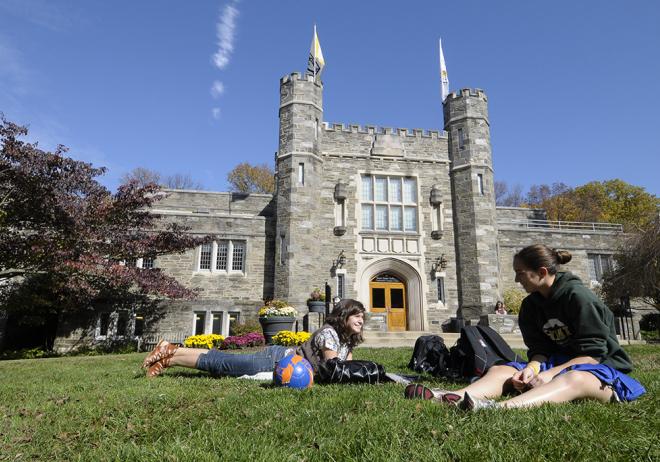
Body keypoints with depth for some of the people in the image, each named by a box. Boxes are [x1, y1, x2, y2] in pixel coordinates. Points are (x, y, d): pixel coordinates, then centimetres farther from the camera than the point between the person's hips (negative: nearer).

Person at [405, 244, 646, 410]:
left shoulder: (577, 296, -15)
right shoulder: (531, 305, 6)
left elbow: (592, 353, -17)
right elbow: (539, 349, 4)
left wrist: (551, 373, -25)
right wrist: (531, 368, -18)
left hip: (602, 368, -7)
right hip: (560, 363, 7)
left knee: (574, 378, -41)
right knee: (501, 369, -14)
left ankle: (499, 408, -69)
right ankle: (452, 398, -43)